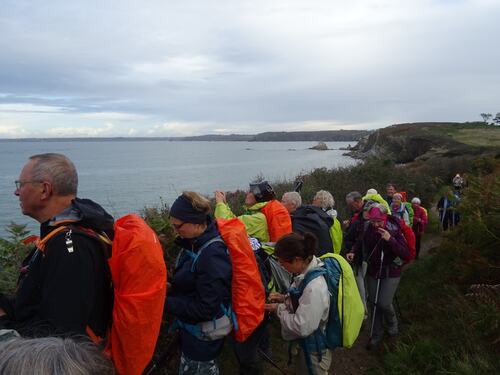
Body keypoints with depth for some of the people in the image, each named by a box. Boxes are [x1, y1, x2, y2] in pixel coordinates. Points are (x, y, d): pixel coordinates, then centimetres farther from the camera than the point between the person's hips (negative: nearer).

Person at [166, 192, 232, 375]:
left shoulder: (213, 254, -31)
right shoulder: (195, 242, -3)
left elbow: (205, 309, -28)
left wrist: (166, 303, -23)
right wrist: (171, 289, -3)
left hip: (204, 334, -8)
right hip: (191, 326, 8)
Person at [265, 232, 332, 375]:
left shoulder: (315, 287, -36)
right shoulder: (308, 270, -8)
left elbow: (302, 327, -32)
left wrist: (279, 309, -19)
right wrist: (285, 298, -5)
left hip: (313, 349, -8)